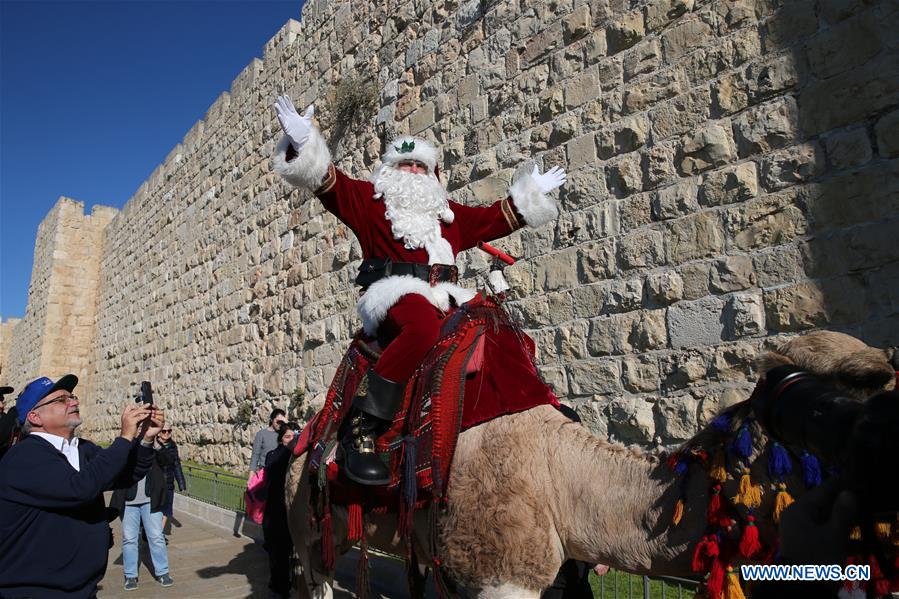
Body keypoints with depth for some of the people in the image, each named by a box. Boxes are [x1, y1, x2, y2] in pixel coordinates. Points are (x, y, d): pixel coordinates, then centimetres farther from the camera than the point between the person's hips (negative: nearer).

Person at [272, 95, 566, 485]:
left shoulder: (449, 212, 30)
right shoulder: (370, 199, 17)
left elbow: (497, 218, 37)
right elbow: (327, 181, 5)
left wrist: (532, 191, 40)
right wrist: (303, 144, -10)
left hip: (446, 301, 7)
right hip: (395, 296, -6)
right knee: (423, 326, -40)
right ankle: (361, 429, -37)